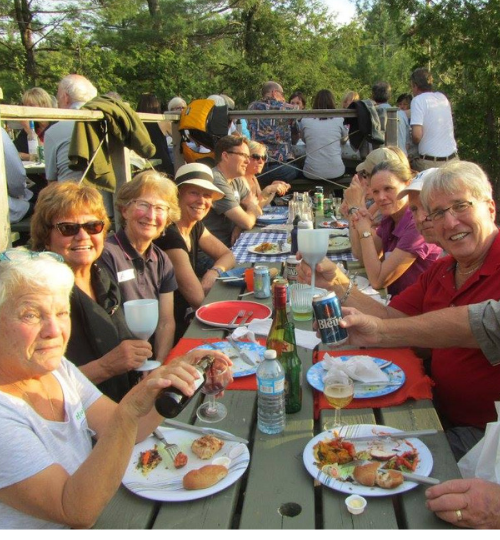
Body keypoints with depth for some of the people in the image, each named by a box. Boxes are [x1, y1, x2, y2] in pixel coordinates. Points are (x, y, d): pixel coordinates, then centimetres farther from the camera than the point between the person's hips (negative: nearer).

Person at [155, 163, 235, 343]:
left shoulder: (195, 227, 2)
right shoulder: (169, 234, -24)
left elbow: (228, 256, 10)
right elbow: (199, 299, -25)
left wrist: (214, 272, -10)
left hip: (187, 317, 8)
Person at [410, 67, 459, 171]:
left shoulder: (418, 100, -7)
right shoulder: (443, 97, 13)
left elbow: (417, 134, -18)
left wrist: (414, 142, 4)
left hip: (430, 163, -6)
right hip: (452, 159, 6)